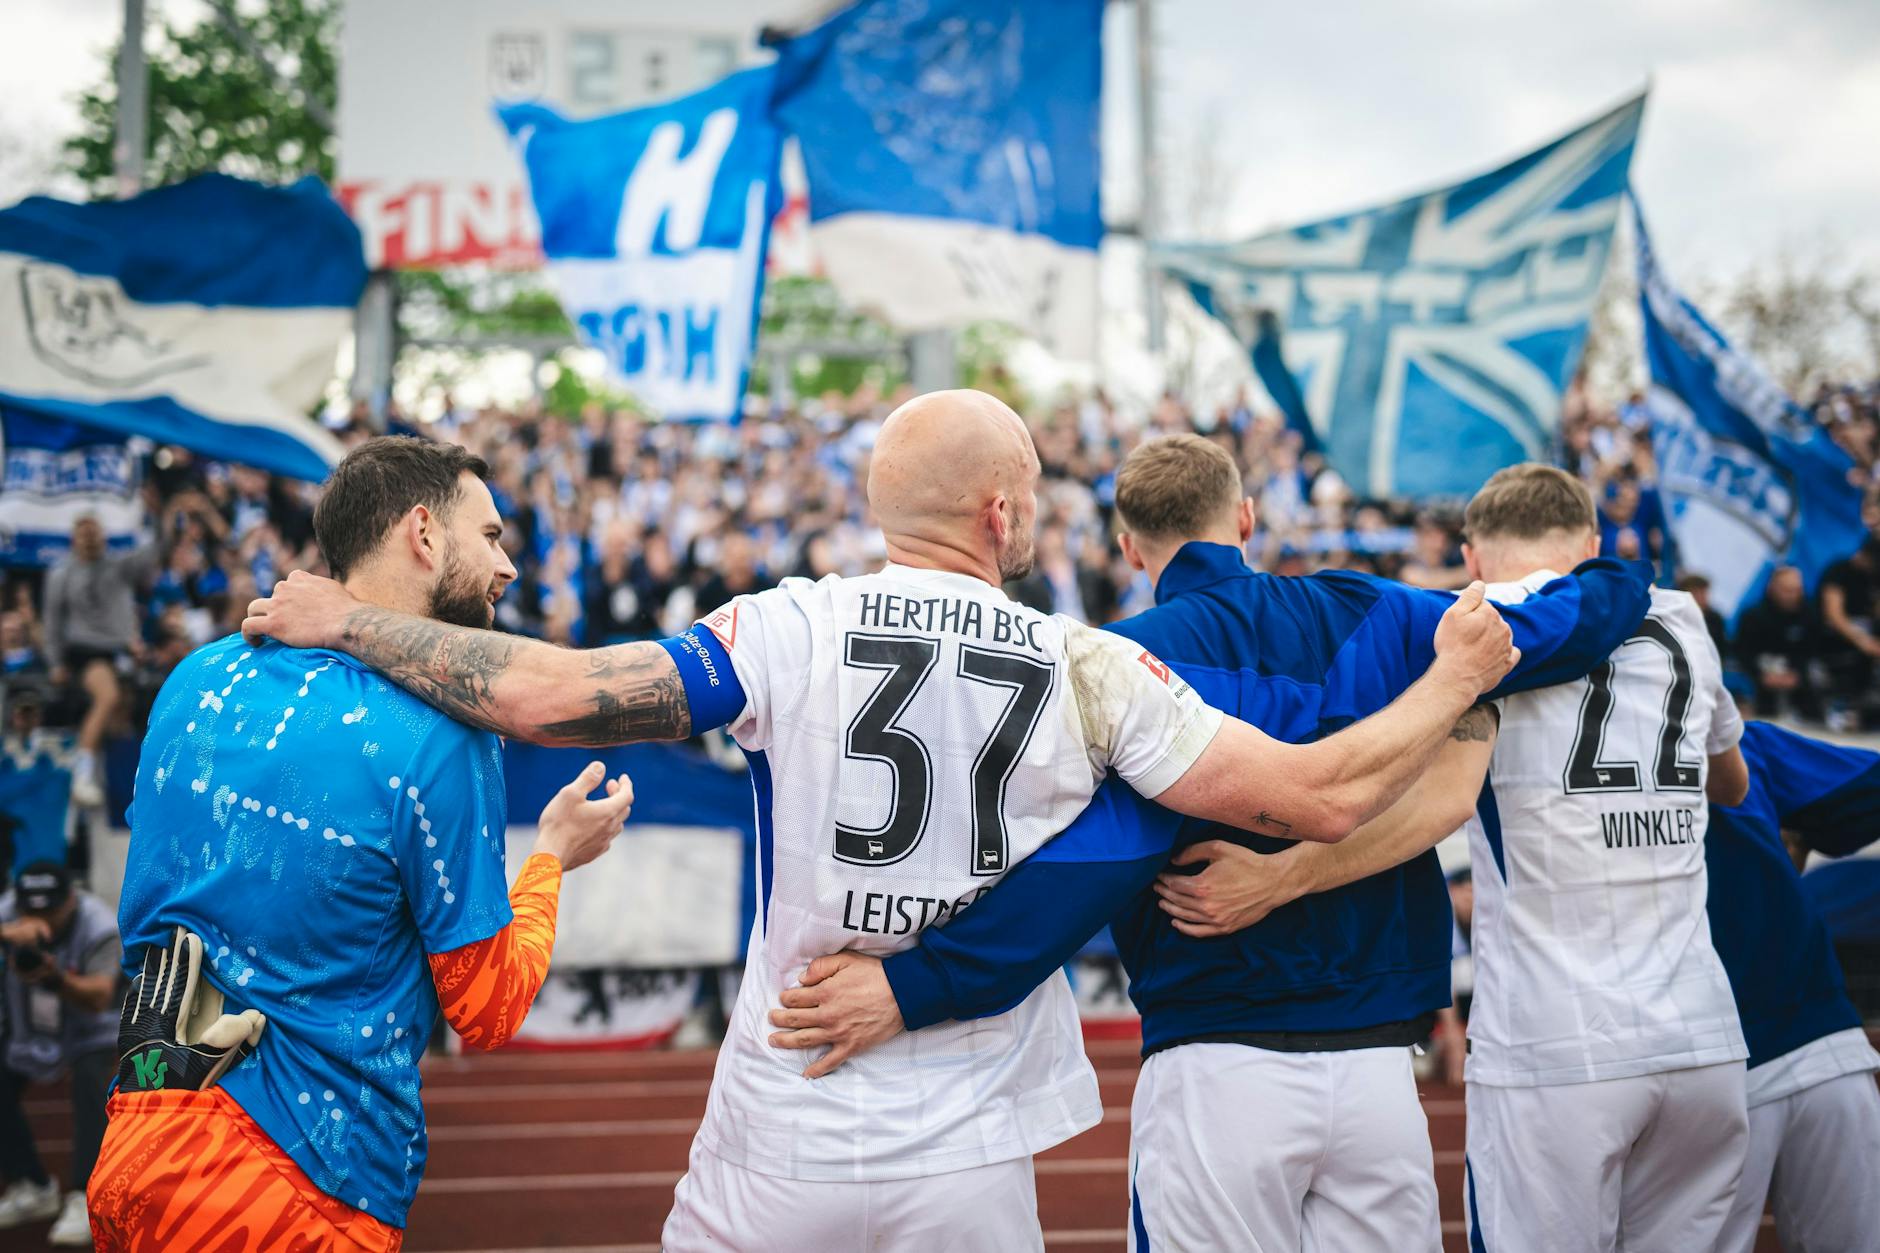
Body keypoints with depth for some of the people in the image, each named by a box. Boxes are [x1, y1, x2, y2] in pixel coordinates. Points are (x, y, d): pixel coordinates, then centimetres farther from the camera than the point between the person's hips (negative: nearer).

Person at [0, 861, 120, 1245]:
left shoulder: (99, 927, -28)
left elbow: (99, 998, -38)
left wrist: (54, 977, -57)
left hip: (91, 1031, -4)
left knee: (90, 1084, -27)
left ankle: (84, 1200, -26)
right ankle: (33, 1188, 16)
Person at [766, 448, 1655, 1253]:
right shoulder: (1370, 617, 7)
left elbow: (1096, 856, -20)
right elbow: (1586, 615, 15)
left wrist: (912, 988, -24)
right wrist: (1606, 580, 39)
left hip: (1218, 1072, -4)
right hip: (1380, 1066, 4)